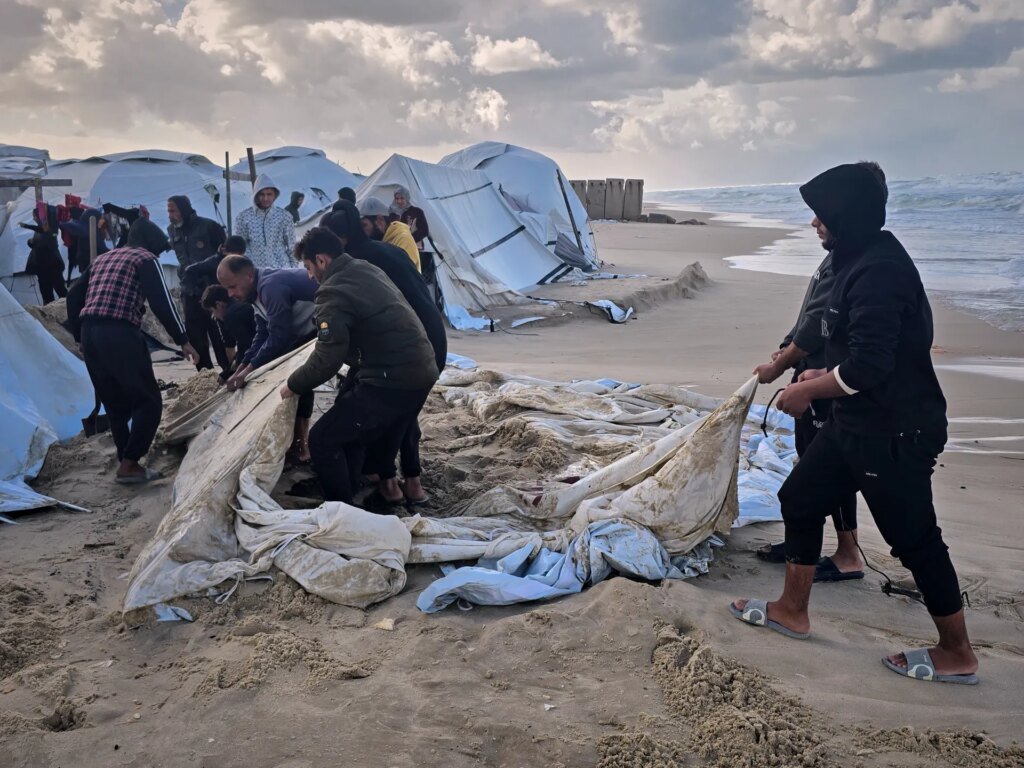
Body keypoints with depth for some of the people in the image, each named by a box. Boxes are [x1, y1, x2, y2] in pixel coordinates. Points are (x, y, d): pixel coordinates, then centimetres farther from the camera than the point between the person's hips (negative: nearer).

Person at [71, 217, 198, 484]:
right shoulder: (145, 258, 4)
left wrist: (81, 332, 26)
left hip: (89, 333, 8)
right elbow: (161, 302, -7)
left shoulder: (102, 258, 25)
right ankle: (128, 465, -3)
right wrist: (182, 339, -5)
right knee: (148, 401, 1)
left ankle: (128, 463, 19)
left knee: (116, 405, 16)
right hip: (120, 334, -8)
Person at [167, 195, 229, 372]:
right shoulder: (172, 230, 7)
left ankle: (228, 370, 8)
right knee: (195, 334, 8)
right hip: (189, 291, 5)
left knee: (218, 332, -1)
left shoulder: (208, 226, -8)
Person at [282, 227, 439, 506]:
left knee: (322, 439, -1)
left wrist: (293, 385, 0)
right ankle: (348, 494, 35)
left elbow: (328, 359, -17)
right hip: (421, 369, 10)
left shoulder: (333, 292, -15)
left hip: (394, 381, -10)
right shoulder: (366, 269, 14)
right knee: (352, 429, 26)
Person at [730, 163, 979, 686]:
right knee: (800, 499, 15)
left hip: (895, 432, -11)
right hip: (859, 423, 11)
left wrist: (805, 392, -14)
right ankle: (792, 611, 29)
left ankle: (957, 654, 22)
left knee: (914, 538, 3)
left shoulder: (878, 270, -24)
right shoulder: (861, 261, 9)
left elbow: (867, 367, -28)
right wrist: (824, 375, 13)